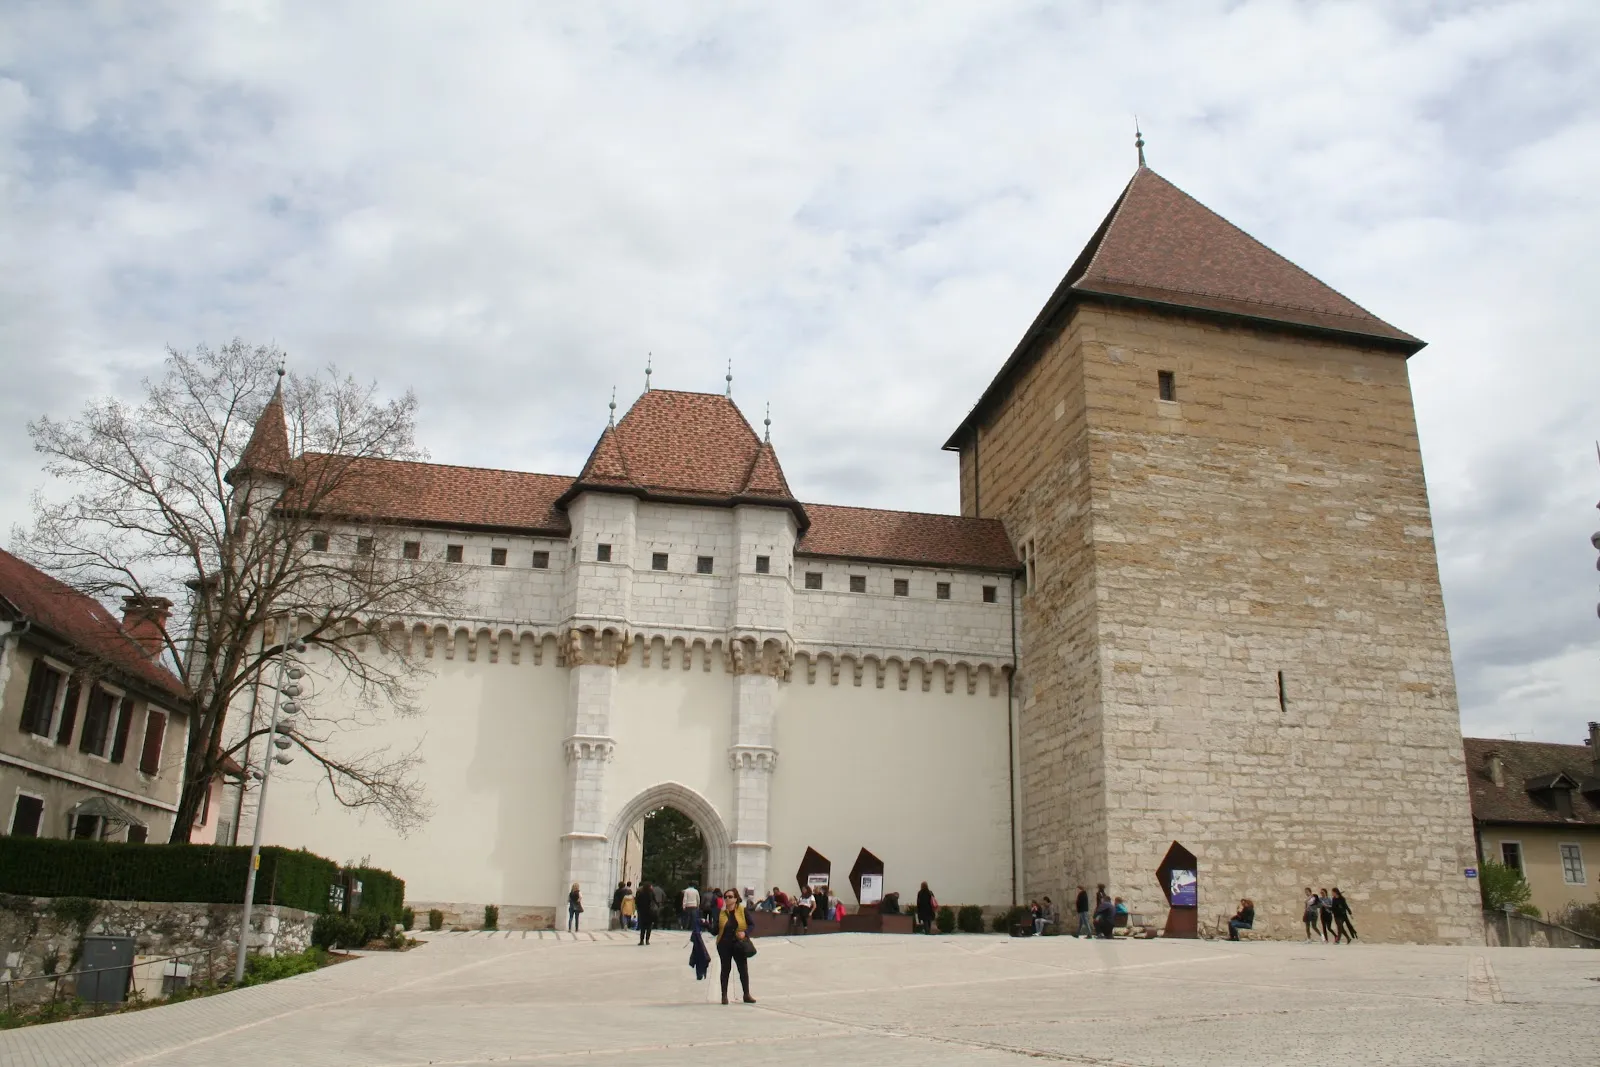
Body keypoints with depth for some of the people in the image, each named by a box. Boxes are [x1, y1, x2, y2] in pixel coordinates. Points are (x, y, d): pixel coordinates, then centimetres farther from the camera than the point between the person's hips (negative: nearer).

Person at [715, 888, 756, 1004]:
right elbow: (716, 930, 3)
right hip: (724, 945, 1)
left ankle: (747, 995, 14)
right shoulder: (721, 913, 2)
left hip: (739, 944, -1)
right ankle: (724, 995, 16)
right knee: (725, 969, 8)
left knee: (743, 969, 3)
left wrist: (745, 933, -15)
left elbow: (751, 924, 2)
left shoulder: (743, 911, -2)